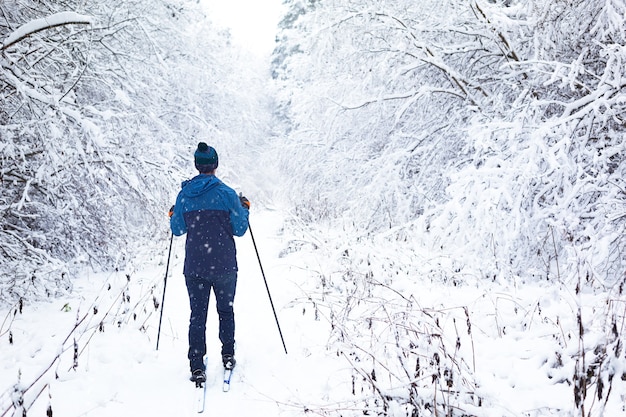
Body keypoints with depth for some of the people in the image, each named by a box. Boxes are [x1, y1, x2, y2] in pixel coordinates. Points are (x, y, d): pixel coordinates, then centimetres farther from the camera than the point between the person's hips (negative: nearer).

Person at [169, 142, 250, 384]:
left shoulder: (184, 195, -2)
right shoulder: (226, 194, -10)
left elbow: (178, 230, 5)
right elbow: (239, 230, -4)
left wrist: (173, 216, 26)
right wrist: (245, 208, 13)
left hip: (194, 266, 2)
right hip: (224, 265, -1)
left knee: (197, 314, 7)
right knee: (226, 310, 18)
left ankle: (196, 366, 1)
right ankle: (228, 356, 25)